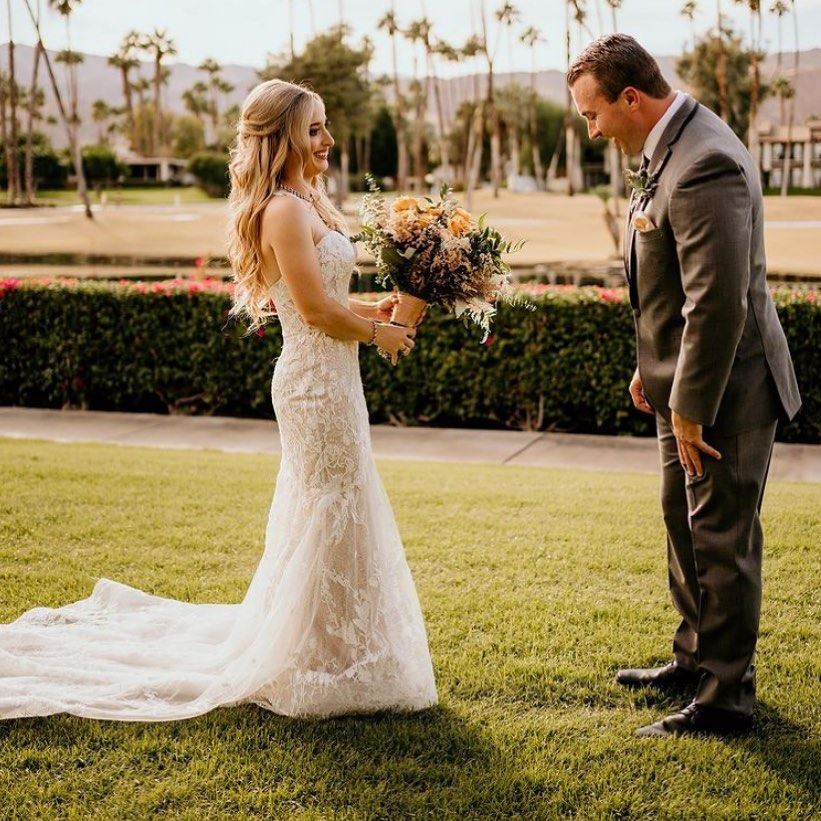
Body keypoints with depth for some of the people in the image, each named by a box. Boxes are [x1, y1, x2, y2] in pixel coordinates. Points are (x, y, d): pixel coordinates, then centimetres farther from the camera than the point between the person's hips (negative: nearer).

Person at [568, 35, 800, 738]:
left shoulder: (705, 165, -26)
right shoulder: (669, 148, 7)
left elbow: (719, 303, -28)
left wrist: (691, 408, -22)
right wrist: (653, 367, 16)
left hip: (724, 388, -10)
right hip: (686, 378, 10)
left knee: (723, 542, 2)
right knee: (684, 522, 22)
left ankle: (726, 699, 16)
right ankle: (698, 658, 39)